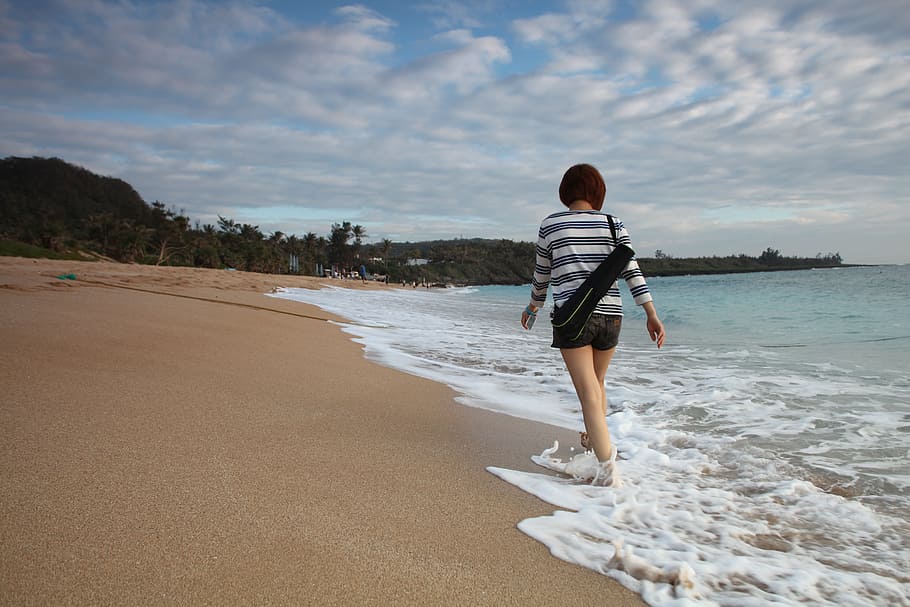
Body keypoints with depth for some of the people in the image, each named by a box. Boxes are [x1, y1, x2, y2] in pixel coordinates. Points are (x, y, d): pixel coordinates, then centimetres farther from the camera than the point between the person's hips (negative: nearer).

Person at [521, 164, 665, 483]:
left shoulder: (550, 225, 2)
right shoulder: (614, 225, 6)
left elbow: (541, 275, 11)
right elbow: (633, 272, -2)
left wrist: (533, 306, 27)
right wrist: (652, 315, -3)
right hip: (610, 315, 3)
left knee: (589, 393, -4)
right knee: (597, 381, 25)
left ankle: (608, 465, -11)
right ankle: (594, 439, 45)